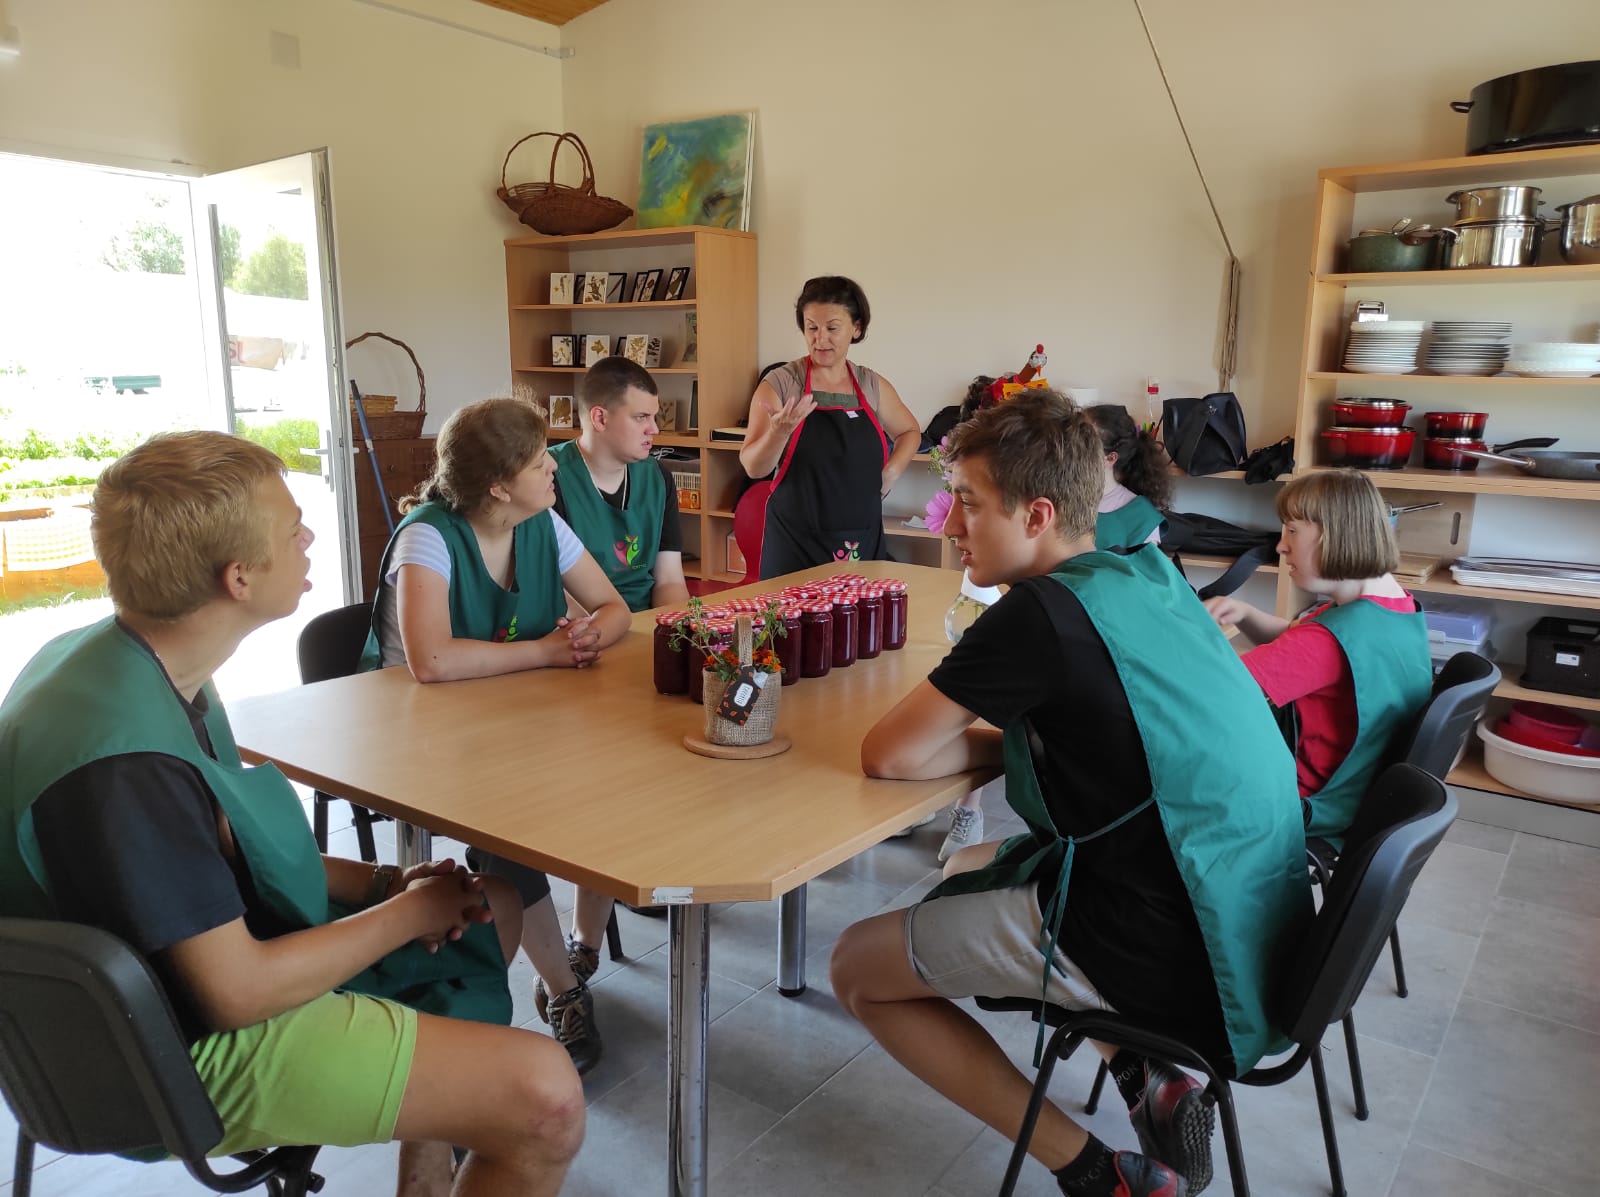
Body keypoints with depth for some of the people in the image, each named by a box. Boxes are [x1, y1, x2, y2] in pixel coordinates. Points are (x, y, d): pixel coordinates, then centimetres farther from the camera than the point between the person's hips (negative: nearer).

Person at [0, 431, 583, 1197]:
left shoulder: (133, 661, -1)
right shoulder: (125, 760, -31)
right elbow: (237, 991, -26)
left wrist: (380, 882, -2)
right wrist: (408, 911, -12)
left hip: (213, 943, 10)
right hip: (196, 1049, -10)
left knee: (494, 906, 18)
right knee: (545, 1096, -22)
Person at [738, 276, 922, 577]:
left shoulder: (873, 386, 6)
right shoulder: (780, 385, -4)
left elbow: (910, 431, 23)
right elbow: (753, 467, -8)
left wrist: (890, 473, 6)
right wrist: (779, 432, -26)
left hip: (863, 543, 3)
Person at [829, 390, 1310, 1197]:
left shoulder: (1041, 613, -20)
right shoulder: (1151, 575, 5)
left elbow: (887, 756, -15)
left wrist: (997, 742, 1)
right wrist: (1018, 739, 2)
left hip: (1169, 948, -8)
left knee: (858, 967, 5)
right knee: (966, 867, 27)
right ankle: (1146, 1078, 16)